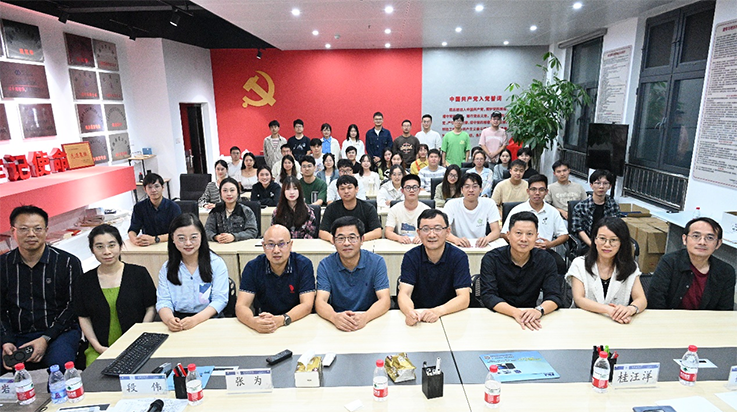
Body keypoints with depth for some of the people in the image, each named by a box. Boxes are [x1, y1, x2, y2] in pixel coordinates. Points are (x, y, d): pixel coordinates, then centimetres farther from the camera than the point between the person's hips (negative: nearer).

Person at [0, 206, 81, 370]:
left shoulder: (68, 263, -3)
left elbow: (73, 306, -2)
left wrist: (46, 338, -12)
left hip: (59, 332, -2)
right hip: (16, 335, 2)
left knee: (59, 364, -31)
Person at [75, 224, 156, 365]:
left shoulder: (139, 273, 1)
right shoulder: (85, 281, 7)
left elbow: (151, 309, 1)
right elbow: (83, 318, 9)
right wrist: (97, 346, -2)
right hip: (100, 350, 2)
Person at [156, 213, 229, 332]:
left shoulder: (216, 263, 1)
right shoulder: (167, 268, 11)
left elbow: (220, 299, -5)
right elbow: (163, 301, 5)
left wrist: (195, 319, -22)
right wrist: (169, 319, -19)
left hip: (209, 320, -2)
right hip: (178, 321, 2)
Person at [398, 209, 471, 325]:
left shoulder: (459, 257, -6)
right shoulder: (410, 257, -4)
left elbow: (464, 298, -13)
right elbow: (404, 293, -12)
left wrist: (437, 311, -30)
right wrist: (409, 312, -34)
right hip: (418, 317, 0)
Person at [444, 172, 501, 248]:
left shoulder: (489, 204, -3)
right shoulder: (451, 204, -7)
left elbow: (496, 231, -7)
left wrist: (487, 239, -30)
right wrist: (456, 239, -37)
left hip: (480, 246, 1)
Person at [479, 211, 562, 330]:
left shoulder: (546, 260, -1)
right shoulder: (491, 259, -8)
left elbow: (554, 296, -7)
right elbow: (488, 296, -16)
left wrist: (539, 310, -30)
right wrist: (516, 312, -32)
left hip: (530, 320, 2)